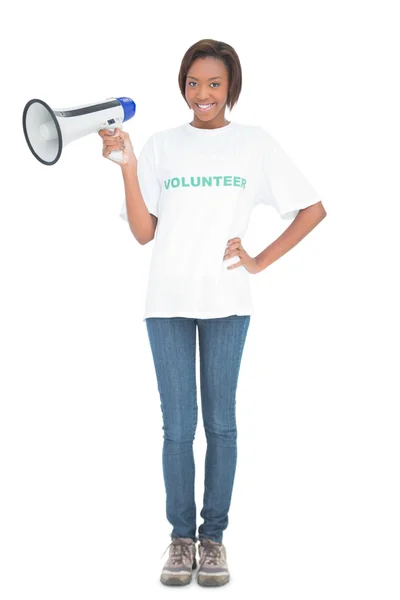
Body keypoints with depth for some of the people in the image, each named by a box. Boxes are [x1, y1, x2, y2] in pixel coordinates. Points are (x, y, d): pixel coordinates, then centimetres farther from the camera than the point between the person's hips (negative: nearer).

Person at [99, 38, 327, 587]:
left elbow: (313, 210, 6)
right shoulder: (161, 146, 8)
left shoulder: (255, 143, 5)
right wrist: (127, 166, -6)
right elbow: (144, 232, 3)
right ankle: (181, 536, 16)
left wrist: (260, 262, 0)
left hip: (227, 302, -1)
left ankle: (214, 535, 16)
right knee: (178, 426, 3)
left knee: (221, 422, 4)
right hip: (168, 302, 1)